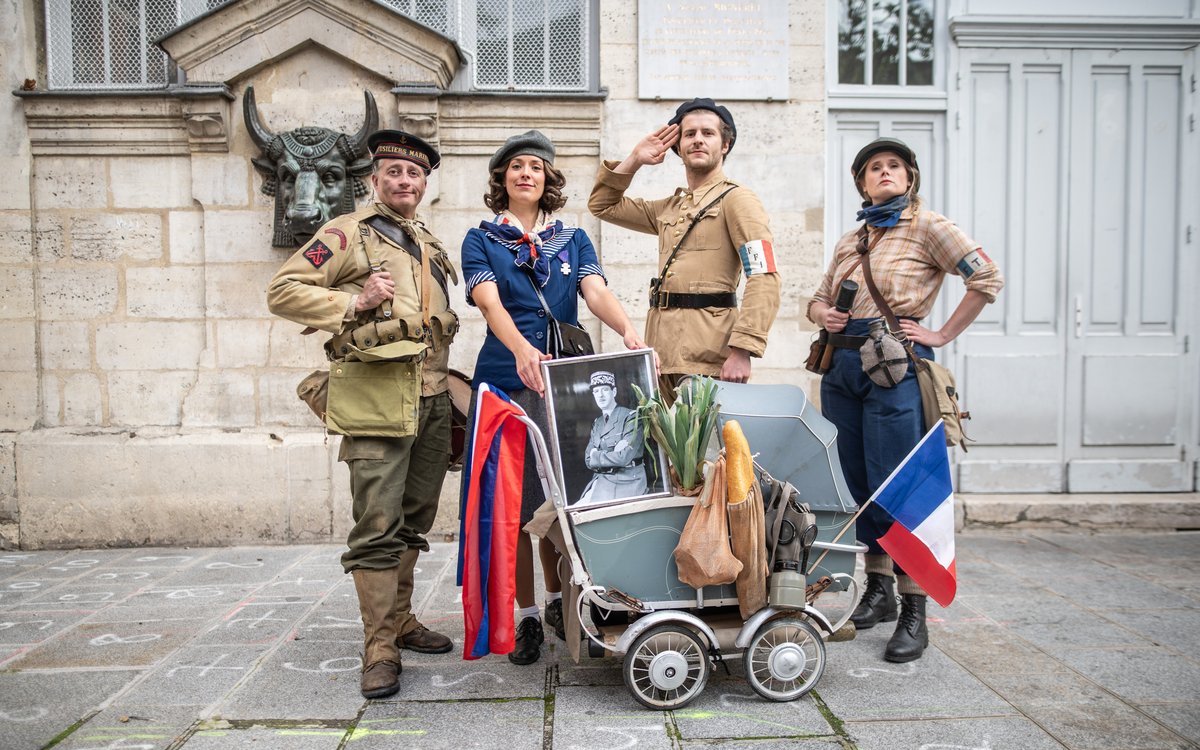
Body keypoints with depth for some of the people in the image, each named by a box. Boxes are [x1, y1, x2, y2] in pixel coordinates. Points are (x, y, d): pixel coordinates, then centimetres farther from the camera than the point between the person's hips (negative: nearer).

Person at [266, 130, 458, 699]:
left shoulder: (430, 245, 21)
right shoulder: (346, 234, 0)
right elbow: (282, 291, -5)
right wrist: (354, 302, -14)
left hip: (433, 397, 7)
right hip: (377, 398, -7)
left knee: (414, 519, 13)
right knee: (378, 526, -8)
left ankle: (400, 620, 27)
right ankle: (380, 650, -1)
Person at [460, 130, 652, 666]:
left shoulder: (572, 239, 15)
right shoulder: (482, 240, 7)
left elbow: (596, 291, -2)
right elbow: (489, 302, -11)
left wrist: (628, 331, -24)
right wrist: (522, 349, -32)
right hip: (507, 381, -2)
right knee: (513, 501, 0)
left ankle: (558, 600, 23)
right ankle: (526, 616, 12)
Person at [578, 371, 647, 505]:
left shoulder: (631, 417, -5)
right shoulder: (597, 424, 16)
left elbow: (624, 458, -15)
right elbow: (588, 461, 6)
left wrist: (597, 456, -2)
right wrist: (613, 453, -8)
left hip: (627, 482, -5)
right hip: (602, 481, 5)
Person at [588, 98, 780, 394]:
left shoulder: (736, 198, 0)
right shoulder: (669, 208, 21)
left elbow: (764, 279, -11)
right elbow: (603, 205, 32)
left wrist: (741, 352, -21)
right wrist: (635, 159, 17)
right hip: (663, 357, 6)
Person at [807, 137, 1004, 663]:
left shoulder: (927, 226, 1)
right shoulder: (849, 240, 18)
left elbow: (987, 278, -6)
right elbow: (819, 299, 26)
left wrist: (942, 334, -8)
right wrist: (821, 314, 3)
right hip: (842, 366, 6)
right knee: (857, 486, 10)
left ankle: (914, 614, 1)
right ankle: (878, 591, 25)